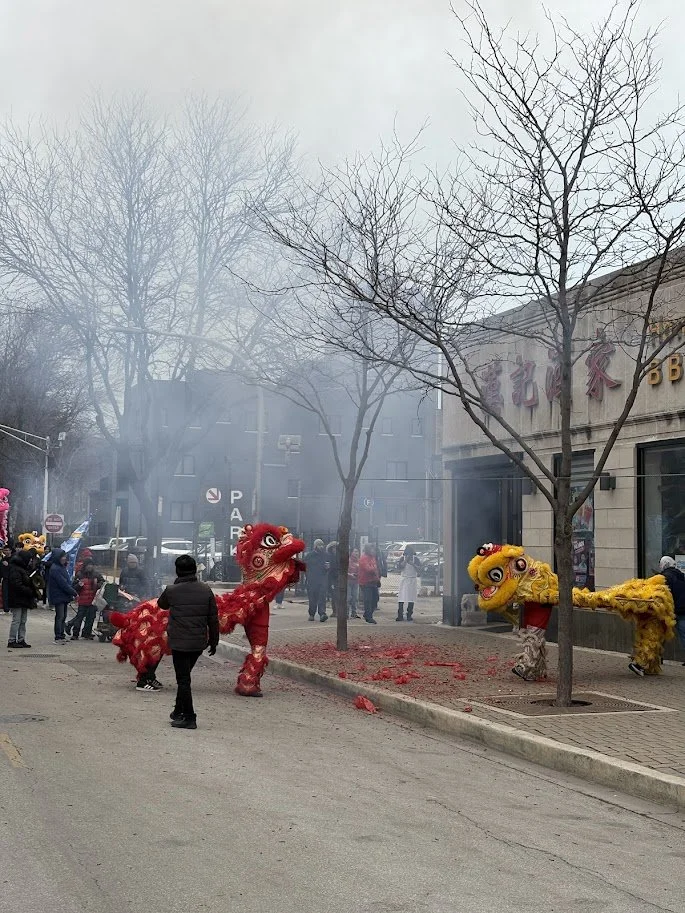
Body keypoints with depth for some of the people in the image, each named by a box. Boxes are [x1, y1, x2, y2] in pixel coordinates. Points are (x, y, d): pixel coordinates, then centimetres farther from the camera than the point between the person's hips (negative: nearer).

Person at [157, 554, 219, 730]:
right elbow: (213, 619, 3)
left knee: (183, 679, 2)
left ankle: (189, 718, 1)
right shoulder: (206, 591, -1)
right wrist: (213, 641, 14)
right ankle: (179, 711, 30)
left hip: (179, 643, -4)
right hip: (199, 643, 4)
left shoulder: (172, 591, -10)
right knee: (184, 677, 20)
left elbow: (161, 604, 14)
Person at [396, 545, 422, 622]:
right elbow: (399, 568, -8)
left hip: (413, 580, 1)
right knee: (401, 599, -7)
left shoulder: (415, 558, 5)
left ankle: (409, 616, 7)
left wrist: (413, 564, -13)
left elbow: (419, 570, 0)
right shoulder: (402, 558, 3)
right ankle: (400, 616, -7)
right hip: (404, 579, -1)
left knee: (411, 599, 1)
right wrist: (406, 560, -11)